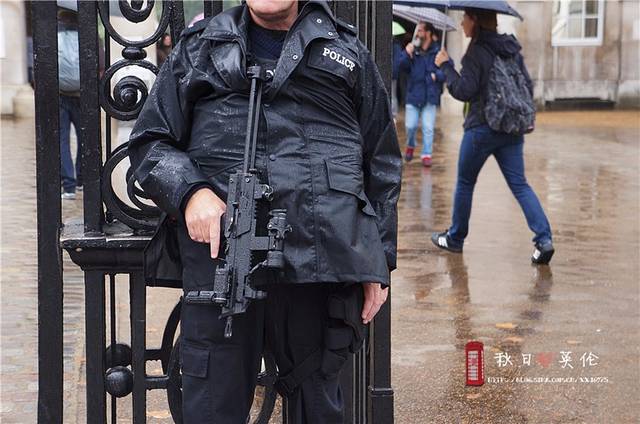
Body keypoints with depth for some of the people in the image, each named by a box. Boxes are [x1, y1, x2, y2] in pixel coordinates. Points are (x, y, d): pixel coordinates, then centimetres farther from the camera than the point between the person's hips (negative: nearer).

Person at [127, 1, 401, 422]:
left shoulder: (348, 53, 16)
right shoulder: (199, 48, 16)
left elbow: (382, 168, 16)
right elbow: (151, 142, 14)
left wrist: (380, 265, 10)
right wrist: (189, 192, -7)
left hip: (321, 257, 1)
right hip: (219, 247, 0)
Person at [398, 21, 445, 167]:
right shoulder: (413, 50, 2)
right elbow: (403, 67, -3)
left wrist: (437, 75, -19)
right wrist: (407, 55, -18)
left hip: (430, 96, -2)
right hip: (413, 95, 2)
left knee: (428, 128, 0)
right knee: (410, 126, 3)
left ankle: (426, 154, 11)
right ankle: (410, 146, 31)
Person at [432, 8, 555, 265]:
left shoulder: (476, 53, -12)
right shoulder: (512, 49, 9)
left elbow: (464, 91, -17)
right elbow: (528, 86, 12)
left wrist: (446, 66, -6)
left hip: (481, 128, -6)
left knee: (465, 183, 12)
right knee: (519, 184, 2)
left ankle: (455, 239, 23)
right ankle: (544, 239, -13)